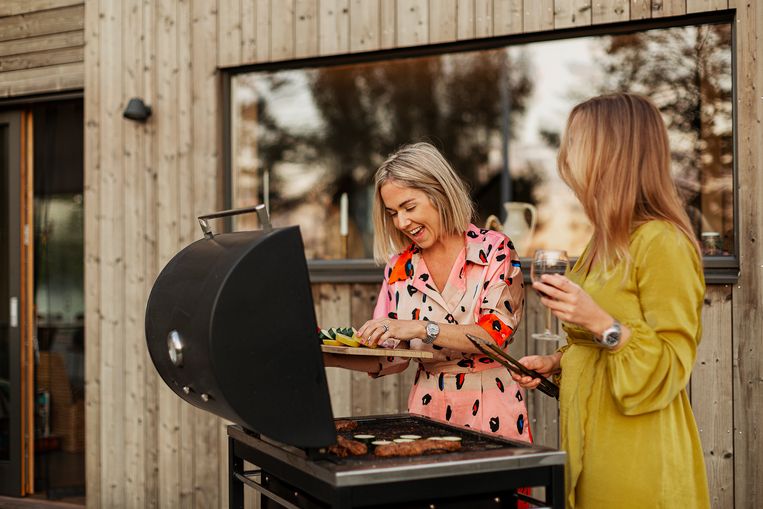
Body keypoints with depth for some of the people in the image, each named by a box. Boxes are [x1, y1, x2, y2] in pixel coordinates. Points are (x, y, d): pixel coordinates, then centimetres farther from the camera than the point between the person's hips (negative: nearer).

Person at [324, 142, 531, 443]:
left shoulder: (494, 250, -2)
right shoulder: (400, 267, 8)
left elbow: (496, 333, -12)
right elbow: (391, 358, 9)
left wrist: (420, 328, -21)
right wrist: (331, 358, -7)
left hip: (491, 412, -3)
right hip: (428, 411, 3)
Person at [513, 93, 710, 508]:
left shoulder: (661, 242, -16)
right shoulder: (606, 242, 12)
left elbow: (670, 363, -17)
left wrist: (601, 323, -29)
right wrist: (555, 363, 8)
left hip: (634, 455, -8)